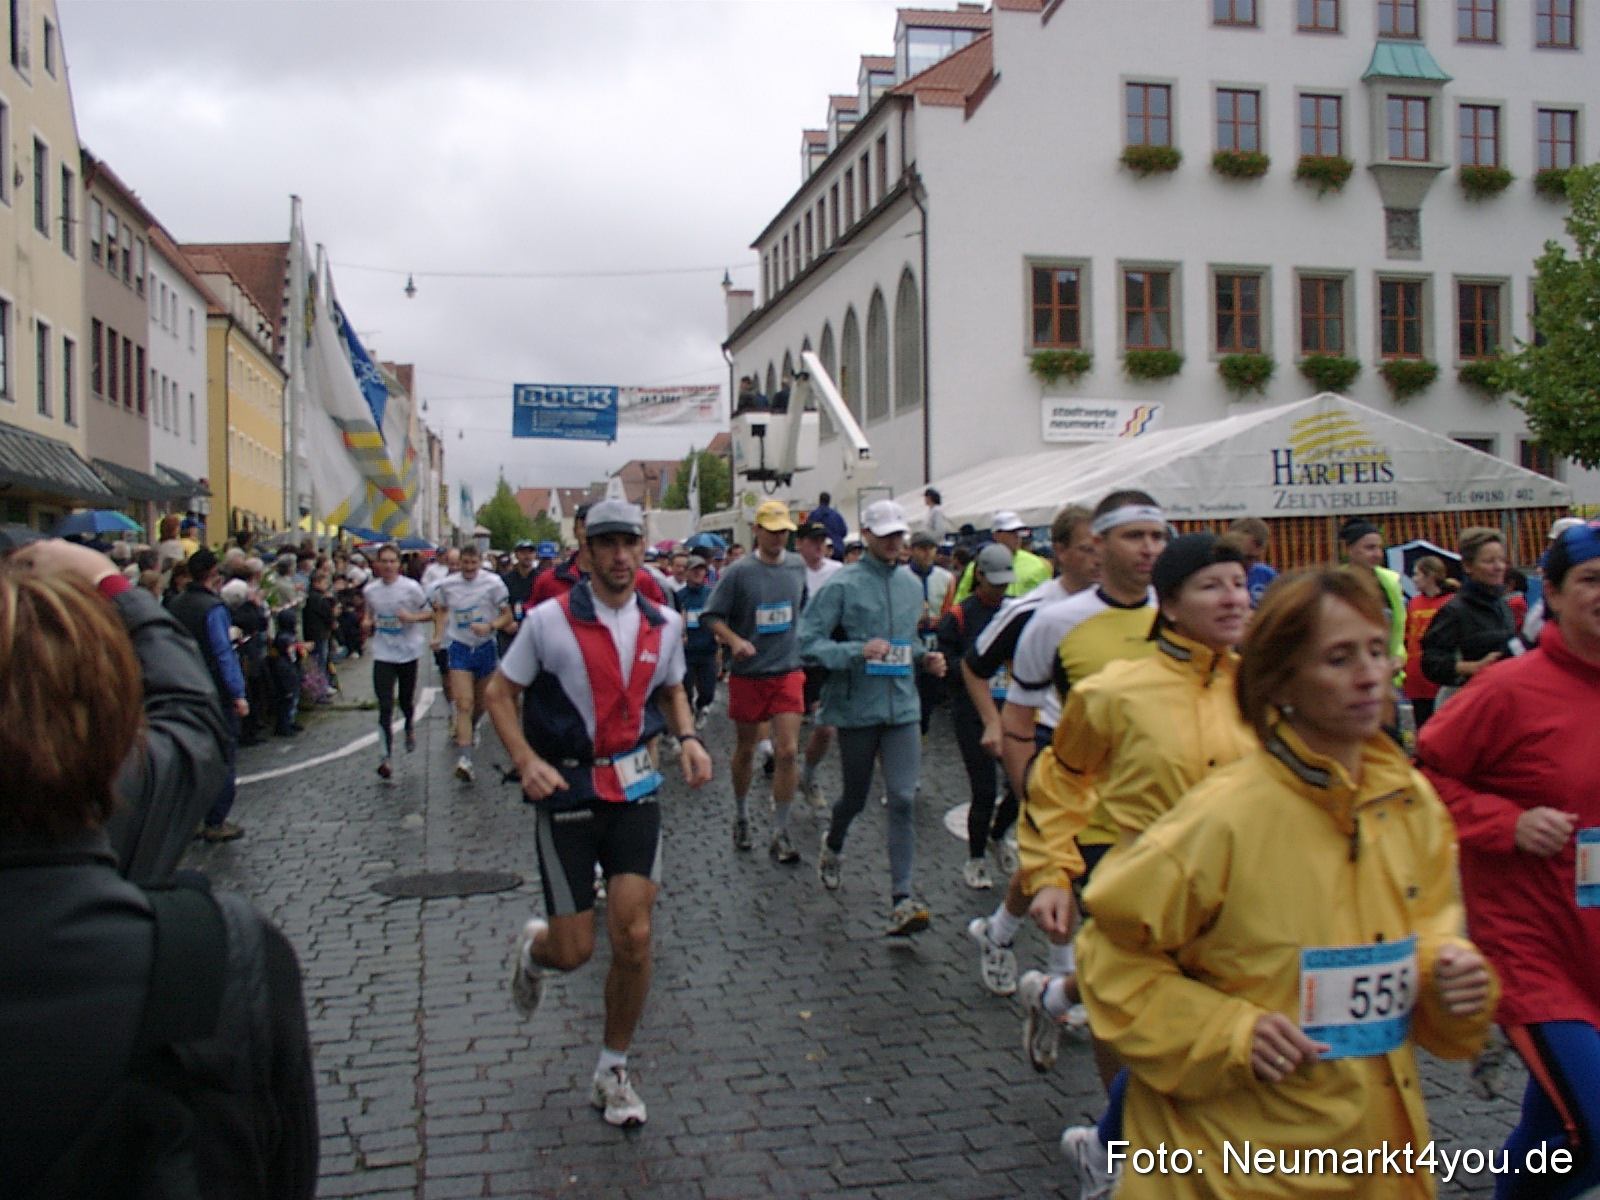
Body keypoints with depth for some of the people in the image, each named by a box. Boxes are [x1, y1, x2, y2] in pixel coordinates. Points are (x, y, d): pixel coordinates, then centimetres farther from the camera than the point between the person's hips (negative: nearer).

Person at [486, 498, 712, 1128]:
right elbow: (500, 693, -2)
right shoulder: (549, 621, -9)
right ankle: (535, 946, 41)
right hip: (567, 792, -3)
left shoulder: (664, 624, 3)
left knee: (634, 938, -4)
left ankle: (613, 1071, 18)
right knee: (573, 951, 1)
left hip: (634, 787, 3)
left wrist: (689, 738, 0)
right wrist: (526, 760, -17)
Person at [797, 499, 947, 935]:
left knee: (903, 798, -6)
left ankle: (902, 898, -3)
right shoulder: (843, 584, -9)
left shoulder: (911, 584, 10)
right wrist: (858, 651, -27)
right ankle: (833, 844, 47)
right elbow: (809, 644, -15)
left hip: (903, 706, 4)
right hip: (857, 707, -3)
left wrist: (925, 657, 4)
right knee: (856, 795, 13)